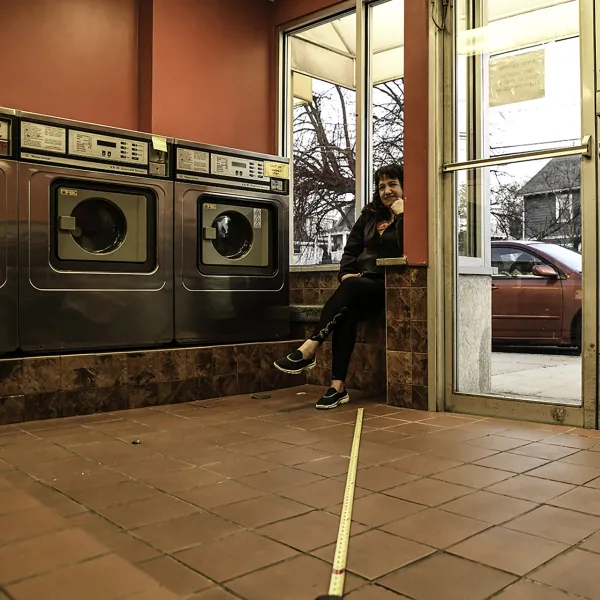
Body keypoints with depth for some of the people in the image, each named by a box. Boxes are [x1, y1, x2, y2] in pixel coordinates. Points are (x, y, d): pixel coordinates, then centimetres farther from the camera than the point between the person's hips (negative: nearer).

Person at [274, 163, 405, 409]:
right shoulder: (370, 213, 18)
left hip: (388, 284, -4)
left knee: (350, 288, -34)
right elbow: (351, 248, 16)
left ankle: (309, 350, -37)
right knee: (347, 311, -29)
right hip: (361, 280, 4)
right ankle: (337, 386, -33)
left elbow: (407, 250, -17)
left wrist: (401, 214, -15)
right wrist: (346, 272, -1)